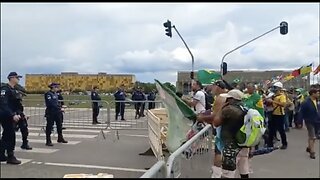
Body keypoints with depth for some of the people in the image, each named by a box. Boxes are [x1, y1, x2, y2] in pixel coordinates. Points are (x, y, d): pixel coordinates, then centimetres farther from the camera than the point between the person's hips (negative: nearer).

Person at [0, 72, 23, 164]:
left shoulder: (13, 90, 14)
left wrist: (17, 114, 7)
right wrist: (13, 115, -26)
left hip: (11, 117, 9)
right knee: (11, 136, -8)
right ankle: (10, 157, -2)